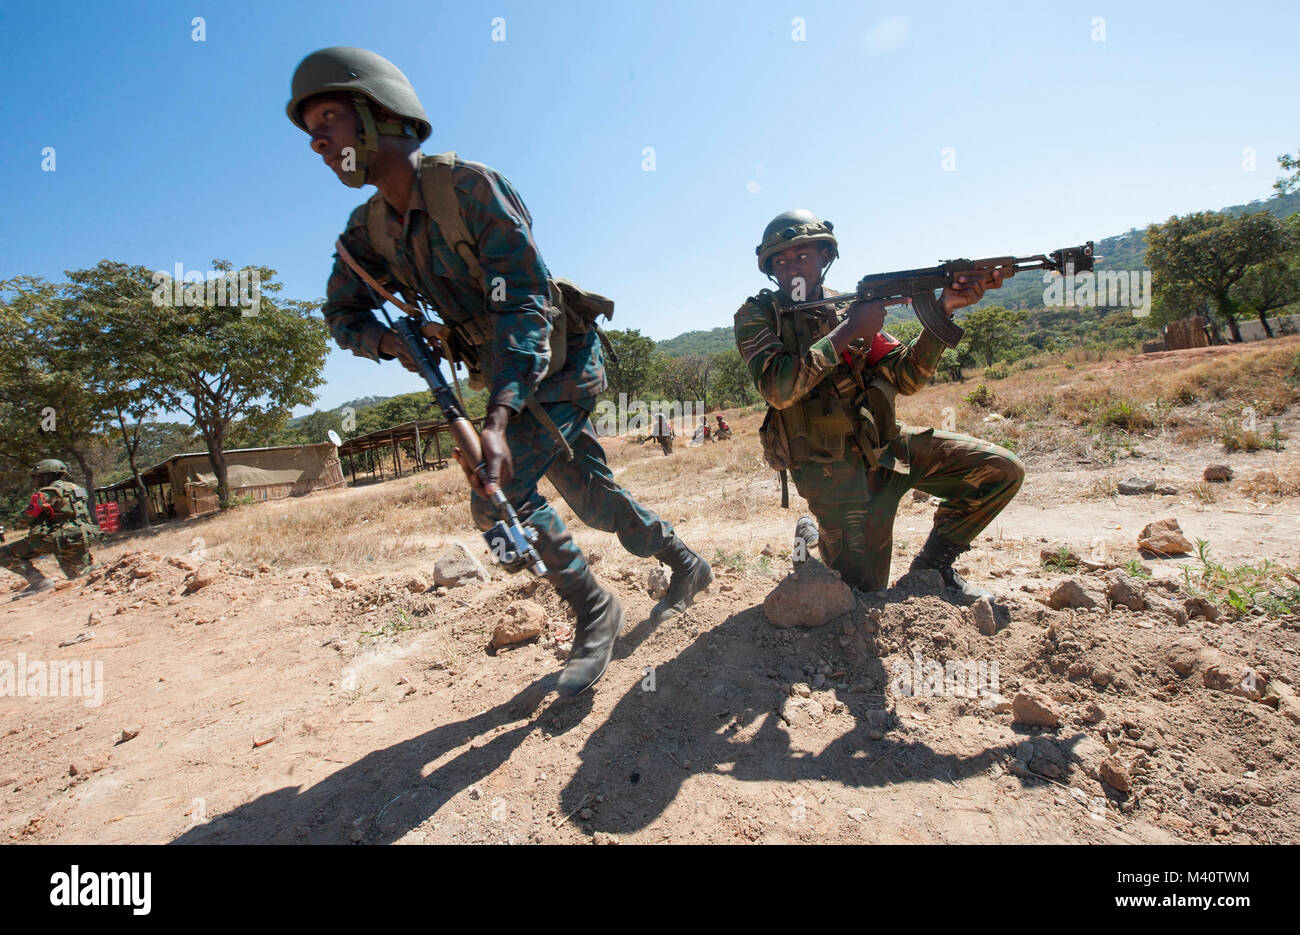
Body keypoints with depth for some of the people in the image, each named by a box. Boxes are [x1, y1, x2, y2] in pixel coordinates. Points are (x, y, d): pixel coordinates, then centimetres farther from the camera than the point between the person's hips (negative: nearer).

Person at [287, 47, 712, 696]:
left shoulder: (471, 187, -21)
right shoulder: (369, 231, 1)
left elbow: (525, 306, -29)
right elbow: (342, 314, 12)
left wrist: (498, 419, -41)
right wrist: (393, 342, -12)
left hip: (559, 364, -7)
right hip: (511, 378, 7)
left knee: (499, 495, -18)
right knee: (590, 496, 11)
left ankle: (594, 612, 2)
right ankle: (684, 563, 32)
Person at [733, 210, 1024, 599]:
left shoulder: (849, 307, 8)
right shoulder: (756, 315, -5)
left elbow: (906, 377, 4)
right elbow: (777, 388, -23)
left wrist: (943, 310, -8)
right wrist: (847, 332, -21)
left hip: (885, 443, 5)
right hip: (835, 468, -5)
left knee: (1001, 469, -4)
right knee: (864, 591, -3)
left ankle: (933, 563, 12)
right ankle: (813, 537, 27)